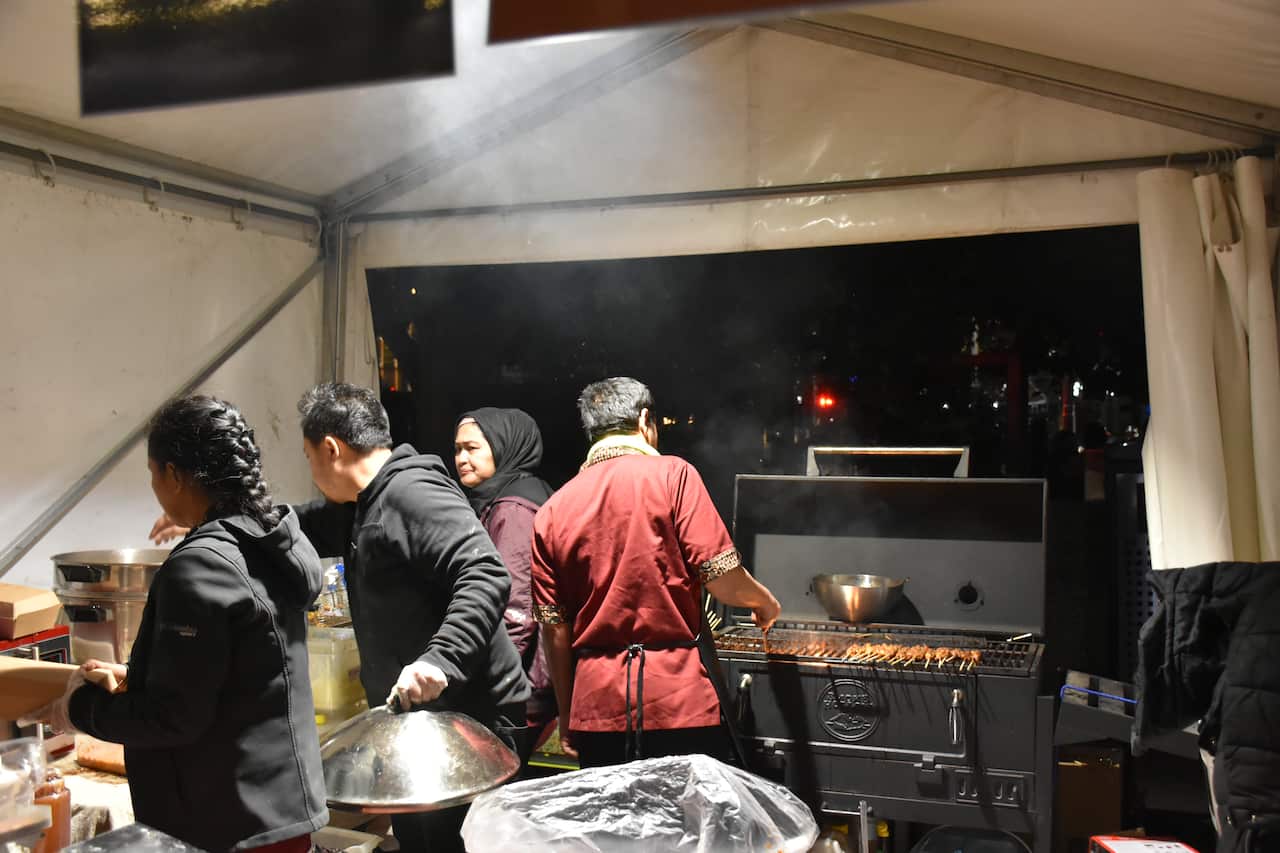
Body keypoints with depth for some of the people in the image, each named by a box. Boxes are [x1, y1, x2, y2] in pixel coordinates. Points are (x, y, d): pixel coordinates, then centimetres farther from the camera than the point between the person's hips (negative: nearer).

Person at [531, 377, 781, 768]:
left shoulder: (550, 512, 6)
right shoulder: (672, 474, -5)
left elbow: (554, 630, 7)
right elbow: (724, 580, -9)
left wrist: (566, 718, 17)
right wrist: (763, 600, 12)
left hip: (595, 707, 4)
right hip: (677, 702, -4)